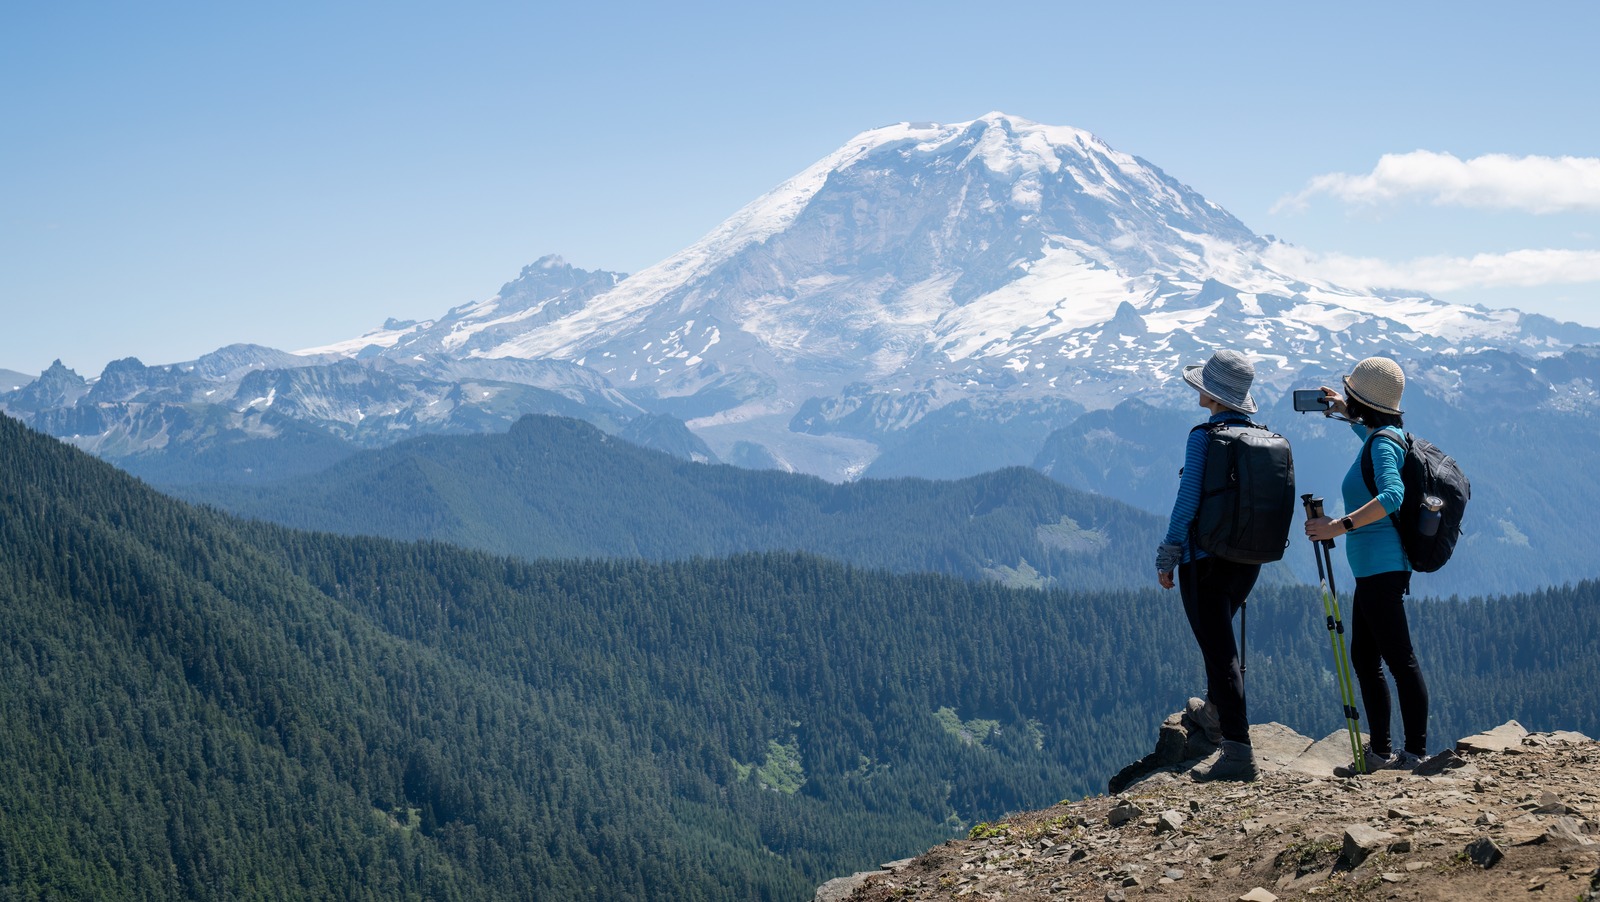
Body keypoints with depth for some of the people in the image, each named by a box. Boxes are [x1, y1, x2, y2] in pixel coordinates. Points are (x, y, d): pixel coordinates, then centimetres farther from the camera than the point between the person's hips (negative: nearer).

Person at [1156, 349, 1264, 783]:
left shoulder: (1203, 437, -14)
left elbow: (1188, 500, -15)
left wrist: (1166, 557, -7)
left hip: (1206, 557, -7)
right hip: (1249, 557, 7)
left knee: (1218, 648, -7)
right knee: (1219, 636, 29)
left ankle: (1238, 751, -13)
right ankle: (1214, 712, 47)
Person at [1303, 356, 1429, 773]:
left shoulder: (1382, 444, -15)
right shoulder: (1390, 434, 14)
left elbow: (1392, 496, -33)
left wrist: (1339, 526, -34)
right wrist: (1348, 414, 38)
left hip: (1382, 566, -11)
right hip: (1374, 568, 11)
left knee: (1399, 659, -8)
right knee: (1364, 657, 14)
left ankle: (1416, 753, -7)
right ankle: (1380, 751, 19)